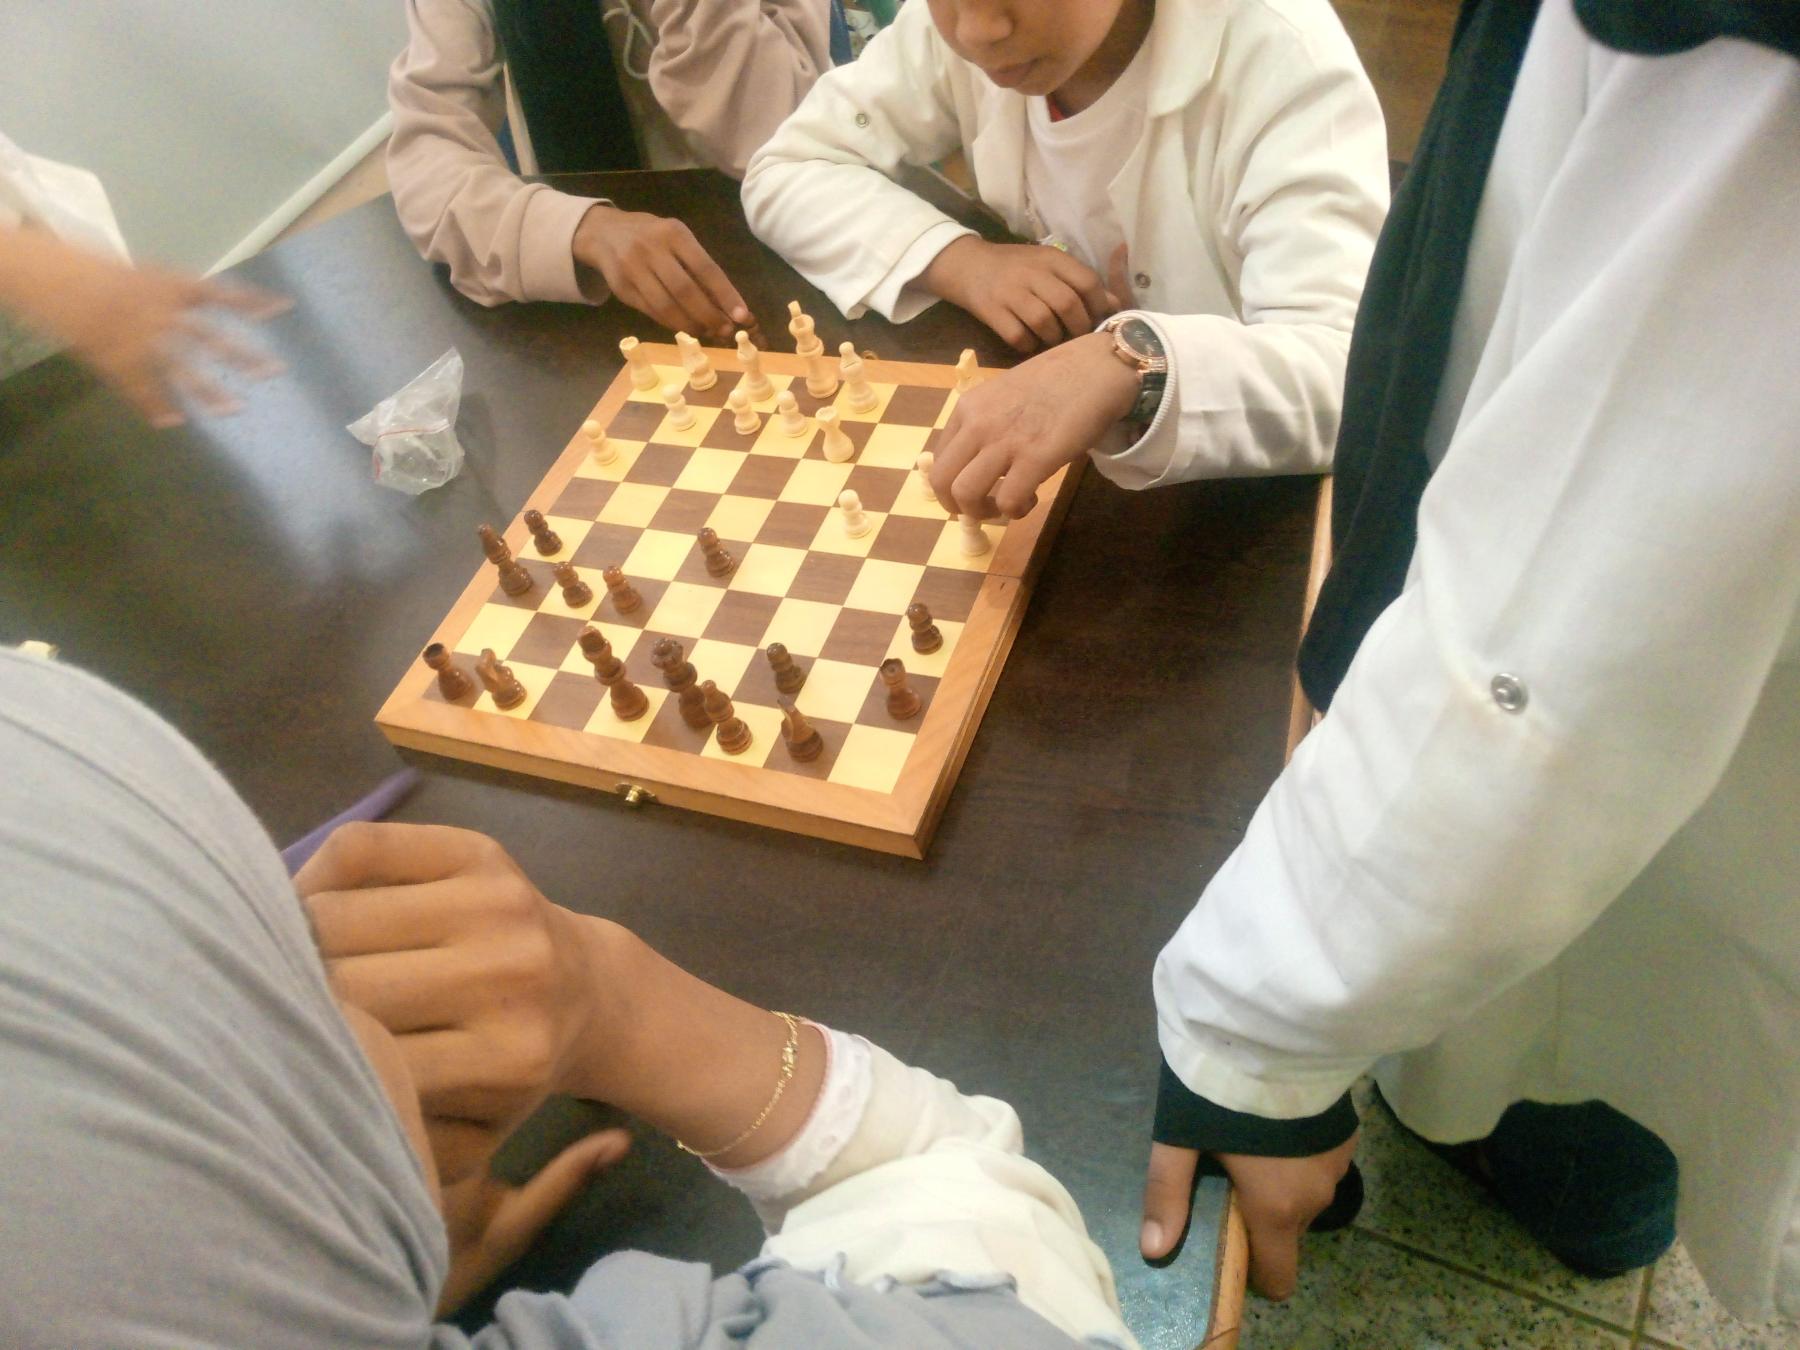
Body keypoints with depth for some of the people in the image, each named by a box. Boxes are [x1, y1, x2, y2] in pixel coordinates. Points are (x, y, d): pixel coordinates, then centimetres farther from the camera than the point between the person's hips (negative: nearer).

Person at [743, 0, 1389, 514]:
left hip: (1245, 500, -3)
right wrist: (957, 259, -20)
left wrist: (1129, 365, -51)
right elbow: (784, 174, -4)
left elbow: (1352, 370, -33)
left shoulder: (1278, 55, -23)